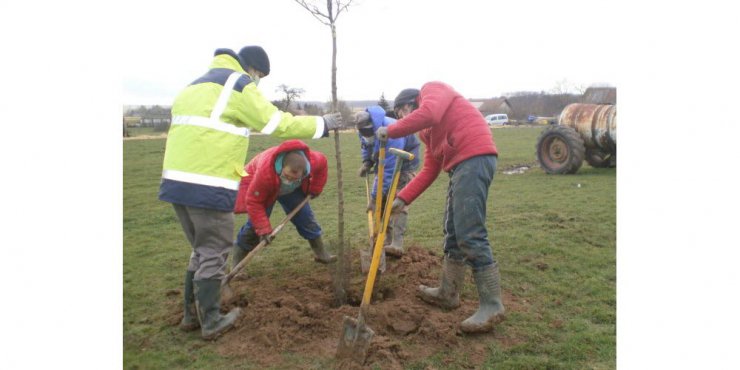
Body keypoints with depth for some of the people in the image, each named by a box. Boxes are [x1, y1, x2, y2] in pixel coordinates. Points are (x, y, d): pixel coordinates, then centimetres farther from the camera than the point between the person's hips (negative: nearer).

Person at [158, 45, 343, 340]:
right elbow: (278, 123, -5)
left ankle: (192, 315, 30)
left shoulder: (196, 85, 24)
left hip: (177, 179, 9)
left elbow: (185, 131, 18)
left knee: (202, 250, 20)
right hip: (208, 184, -8)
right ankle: (211, 323, 16)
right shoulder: (238, 83, -2)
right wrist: (322, 124, 7)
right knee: (214, 253, 5)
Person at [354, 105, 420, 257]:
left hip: (404, 161, -7)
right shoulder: (364, 130, -16)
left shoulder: (391, 133, -41)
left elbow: (389, 171, -40)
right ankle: (389, 240, 10)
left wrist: (375, 196, -37)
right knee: (382, 201, 2)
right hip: (385, 161, 7)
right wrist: (366, 162, -10)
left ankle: (397, 245, -24)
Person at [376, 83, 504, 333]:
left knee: (470, 235, -12)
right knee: (452, 233, 16)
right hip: (459, 165, 10)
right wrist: (403, 198, 17)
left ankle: (491, 306, -4)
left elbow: (429, 114, -18)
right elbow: (429, 170, 23)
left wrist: (391, 131, -9)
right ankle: (448, 293, 29)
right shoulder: (427, 132, 29)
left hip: (474, 158, -10)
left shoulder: (432, 89, 6)